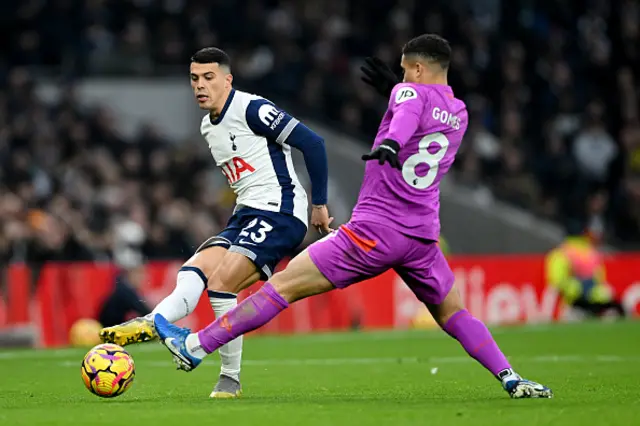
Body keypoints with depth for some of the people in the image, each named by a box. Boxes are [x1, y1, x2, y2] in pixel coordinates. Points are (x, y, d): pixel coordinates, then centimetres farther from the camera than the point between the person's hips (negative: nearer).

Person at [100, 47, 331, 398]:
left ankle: (230, 379, -14)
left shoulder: (251, 109, -11)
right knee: (194, 272, -14)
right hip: (246, 217, 9)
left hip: (279, 212, -9)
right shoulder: (208, 128, 17)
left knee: (220, 282, -21)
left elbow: (312, 143, -14)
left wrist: (320, 205, -9)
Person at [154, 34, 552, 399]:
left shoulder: (409, 93, -4)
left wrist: (391, 142, -49)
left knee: (283, 286, -4)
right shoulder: (460, 115, 14)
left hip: (374, 231, -6)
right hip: (422, 236, 6)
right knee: (454, 315, 21)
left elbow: (408, 112, -30)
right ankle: (512, 379, 5)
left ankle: (195, 346, -3)